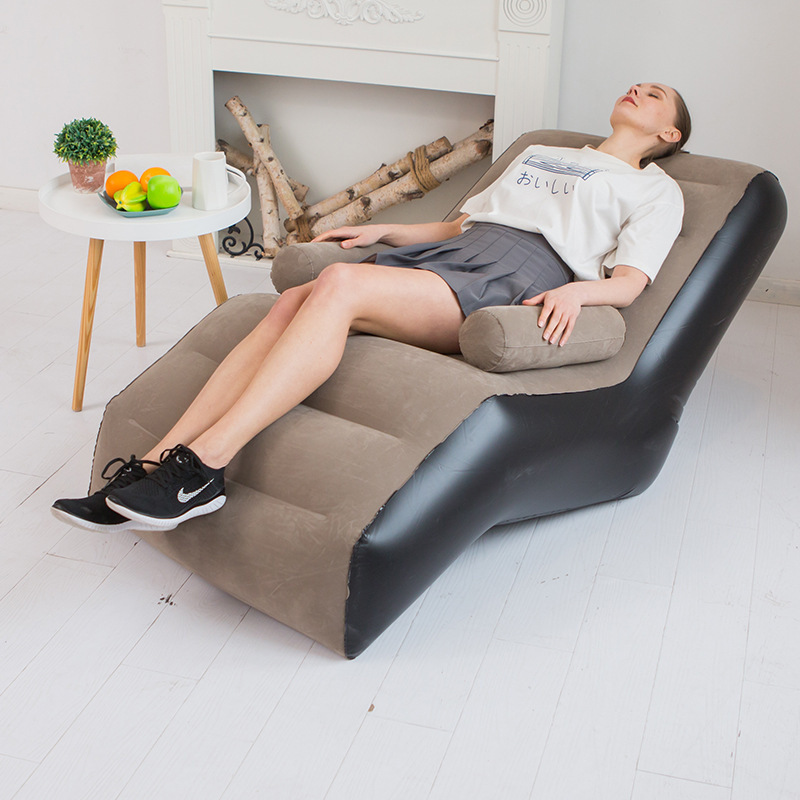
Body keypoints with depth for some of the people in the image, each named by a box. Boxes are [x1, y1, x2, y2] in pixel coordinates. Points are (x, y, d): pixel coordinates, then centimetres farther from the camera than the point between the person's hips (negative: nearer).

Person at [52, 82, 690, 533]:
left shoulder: (656, 190, 21)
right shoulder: (538, 154, 39)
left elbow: (630, 282, 4)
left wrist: (577, 290, -18)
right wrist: (385, 231, 21)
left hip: (517, 276, -6)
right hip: (449, 249, 6)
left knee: (340, 284, -32)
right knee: (293, 302, -24)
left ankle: (205, 465, -38)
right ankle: (157, 465, -31)